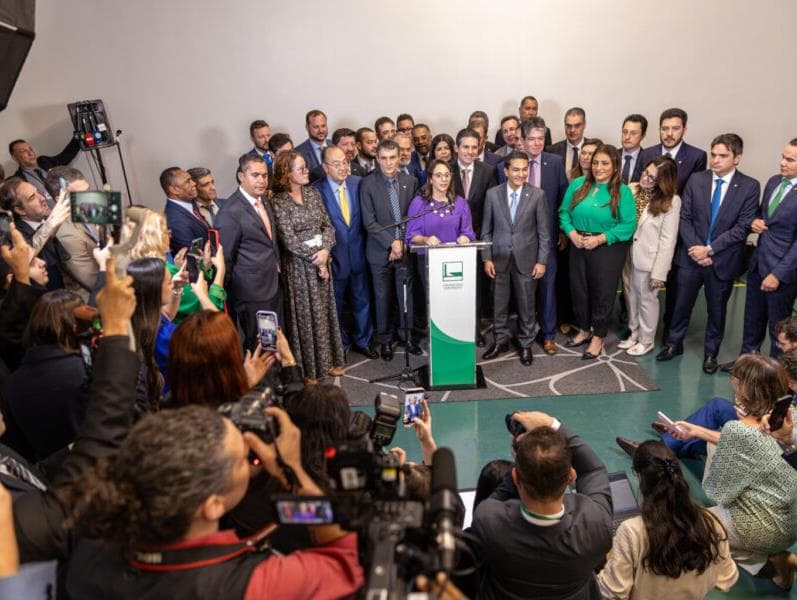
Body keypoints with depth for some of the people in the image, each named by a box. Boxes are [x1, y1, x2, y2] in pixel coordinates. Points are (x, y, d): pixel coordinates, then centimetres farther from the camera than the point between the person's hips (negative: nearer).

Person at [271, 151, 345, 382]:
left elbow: (328, 225, 5)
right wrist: (315, 259, -13)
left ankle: (329, 360, 26)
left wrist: (325, 251, -12)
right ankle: (307, 367, 17)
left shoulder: (313, 193, 6)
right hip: (298, 265, -5)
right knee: (305, 314, 4)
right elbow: (288, 239, -15)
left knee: (325, 310, 12)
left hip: (322, 260, 5)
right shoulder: (279, 202, -11)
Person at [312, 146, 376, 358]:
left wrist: (364, 244, 2)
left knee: (362, 300, 16)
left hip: (358, 253, 3)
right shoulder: (316, 191, -13)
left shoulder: (358, 183, -2)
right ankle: (340, 344, 32)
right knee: (335, 304, 13)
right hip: (333, 257, -3)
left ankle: (362, 341, 35)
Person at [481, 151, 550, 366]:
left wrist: (542, 261, -5)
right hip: (499, 259, 1)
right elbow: (486, 230, 4)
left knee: (526, 304, 7)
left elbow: (544, 232, -2)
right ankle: (500, 341, 27)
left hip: (526, 259, -1)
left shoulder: (537, 195, -4)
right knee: (499, 303, 10)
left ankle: (525, 344, 23)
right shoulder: (492, 194, -1)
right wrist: (487, 258, -1)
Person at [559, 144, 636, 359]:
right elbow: (564, 212, 5)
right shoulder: (577, 184, 3)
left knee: (603, 293, 6)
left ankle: (598, 337, 23)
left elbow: (628, 225, -12)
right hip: (578, 246, 4)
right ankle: (584, 330, 34)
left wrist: (600, 238, -20)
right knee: (578, 289, 13)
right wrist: (571, 233, -13)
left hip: (608, 248, -3)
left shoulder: (623, 192, -7)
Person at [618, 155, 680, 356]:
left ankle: (646, 340, 31)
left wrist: (659, 272, -16)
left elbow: (668, 240, -15)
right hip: (628, 254, 5)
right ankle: (634, 334, 39)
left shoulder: (671, 201, -15)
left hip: (648, 258, -5)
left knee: (647, 299, 12)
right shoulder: (632, 190, -2)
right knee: (631, 296, 19)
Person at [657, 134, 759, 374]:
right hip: (691, 256, 2)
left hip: (723, 259, -1)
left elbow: (743, 227, -11)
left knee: (717, 309, 12)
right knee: (681, 304, 12)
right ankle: (674, 343, 31)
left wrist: (709, 249, -17)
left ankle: (711, 352, 29)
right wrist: (695, 248, -13)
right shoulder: (696, 180, 0)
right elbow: (684, 218, -1)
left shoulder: (749, 186, -6)